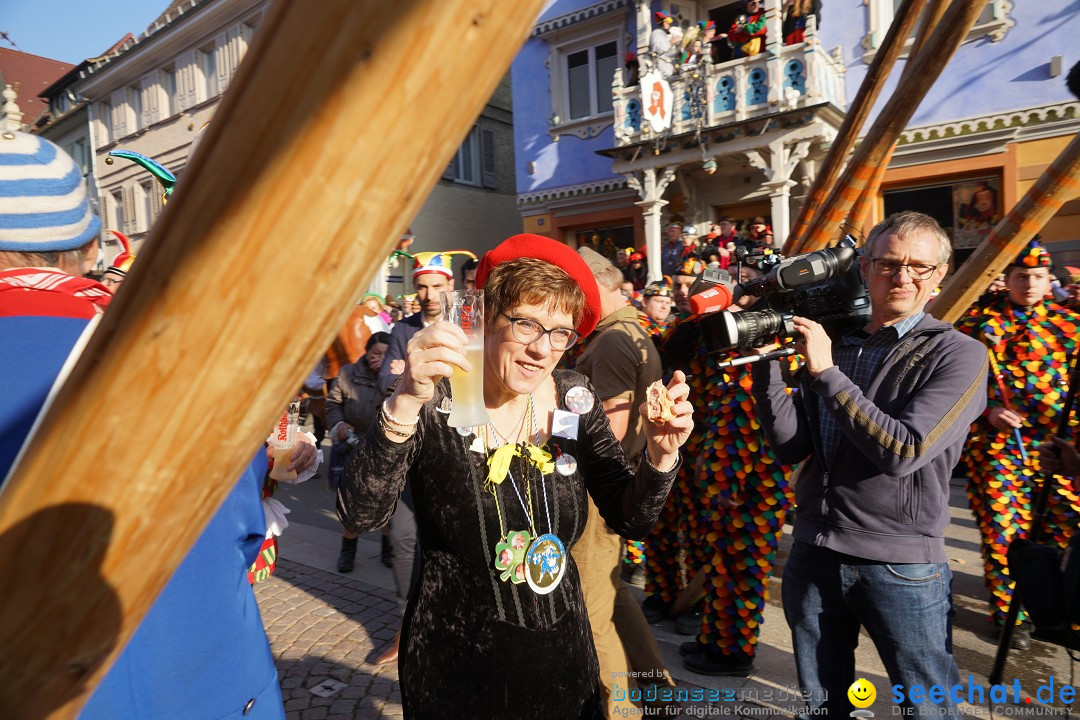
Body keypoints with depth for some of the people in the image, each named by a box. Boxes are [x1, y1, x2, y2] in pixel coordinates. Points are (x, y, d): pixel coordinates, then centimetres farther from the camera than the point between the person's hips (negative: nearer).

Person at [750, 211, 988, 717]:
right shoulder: (831, 344, 4)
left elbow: (903, 451, -21)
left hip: (901, 565, -3)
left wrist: (827, 373, -21)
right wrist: (765, 360, -11)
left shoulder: (958, 355, -7)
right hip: (813, 554, 4)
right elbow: (790, 447, -3)